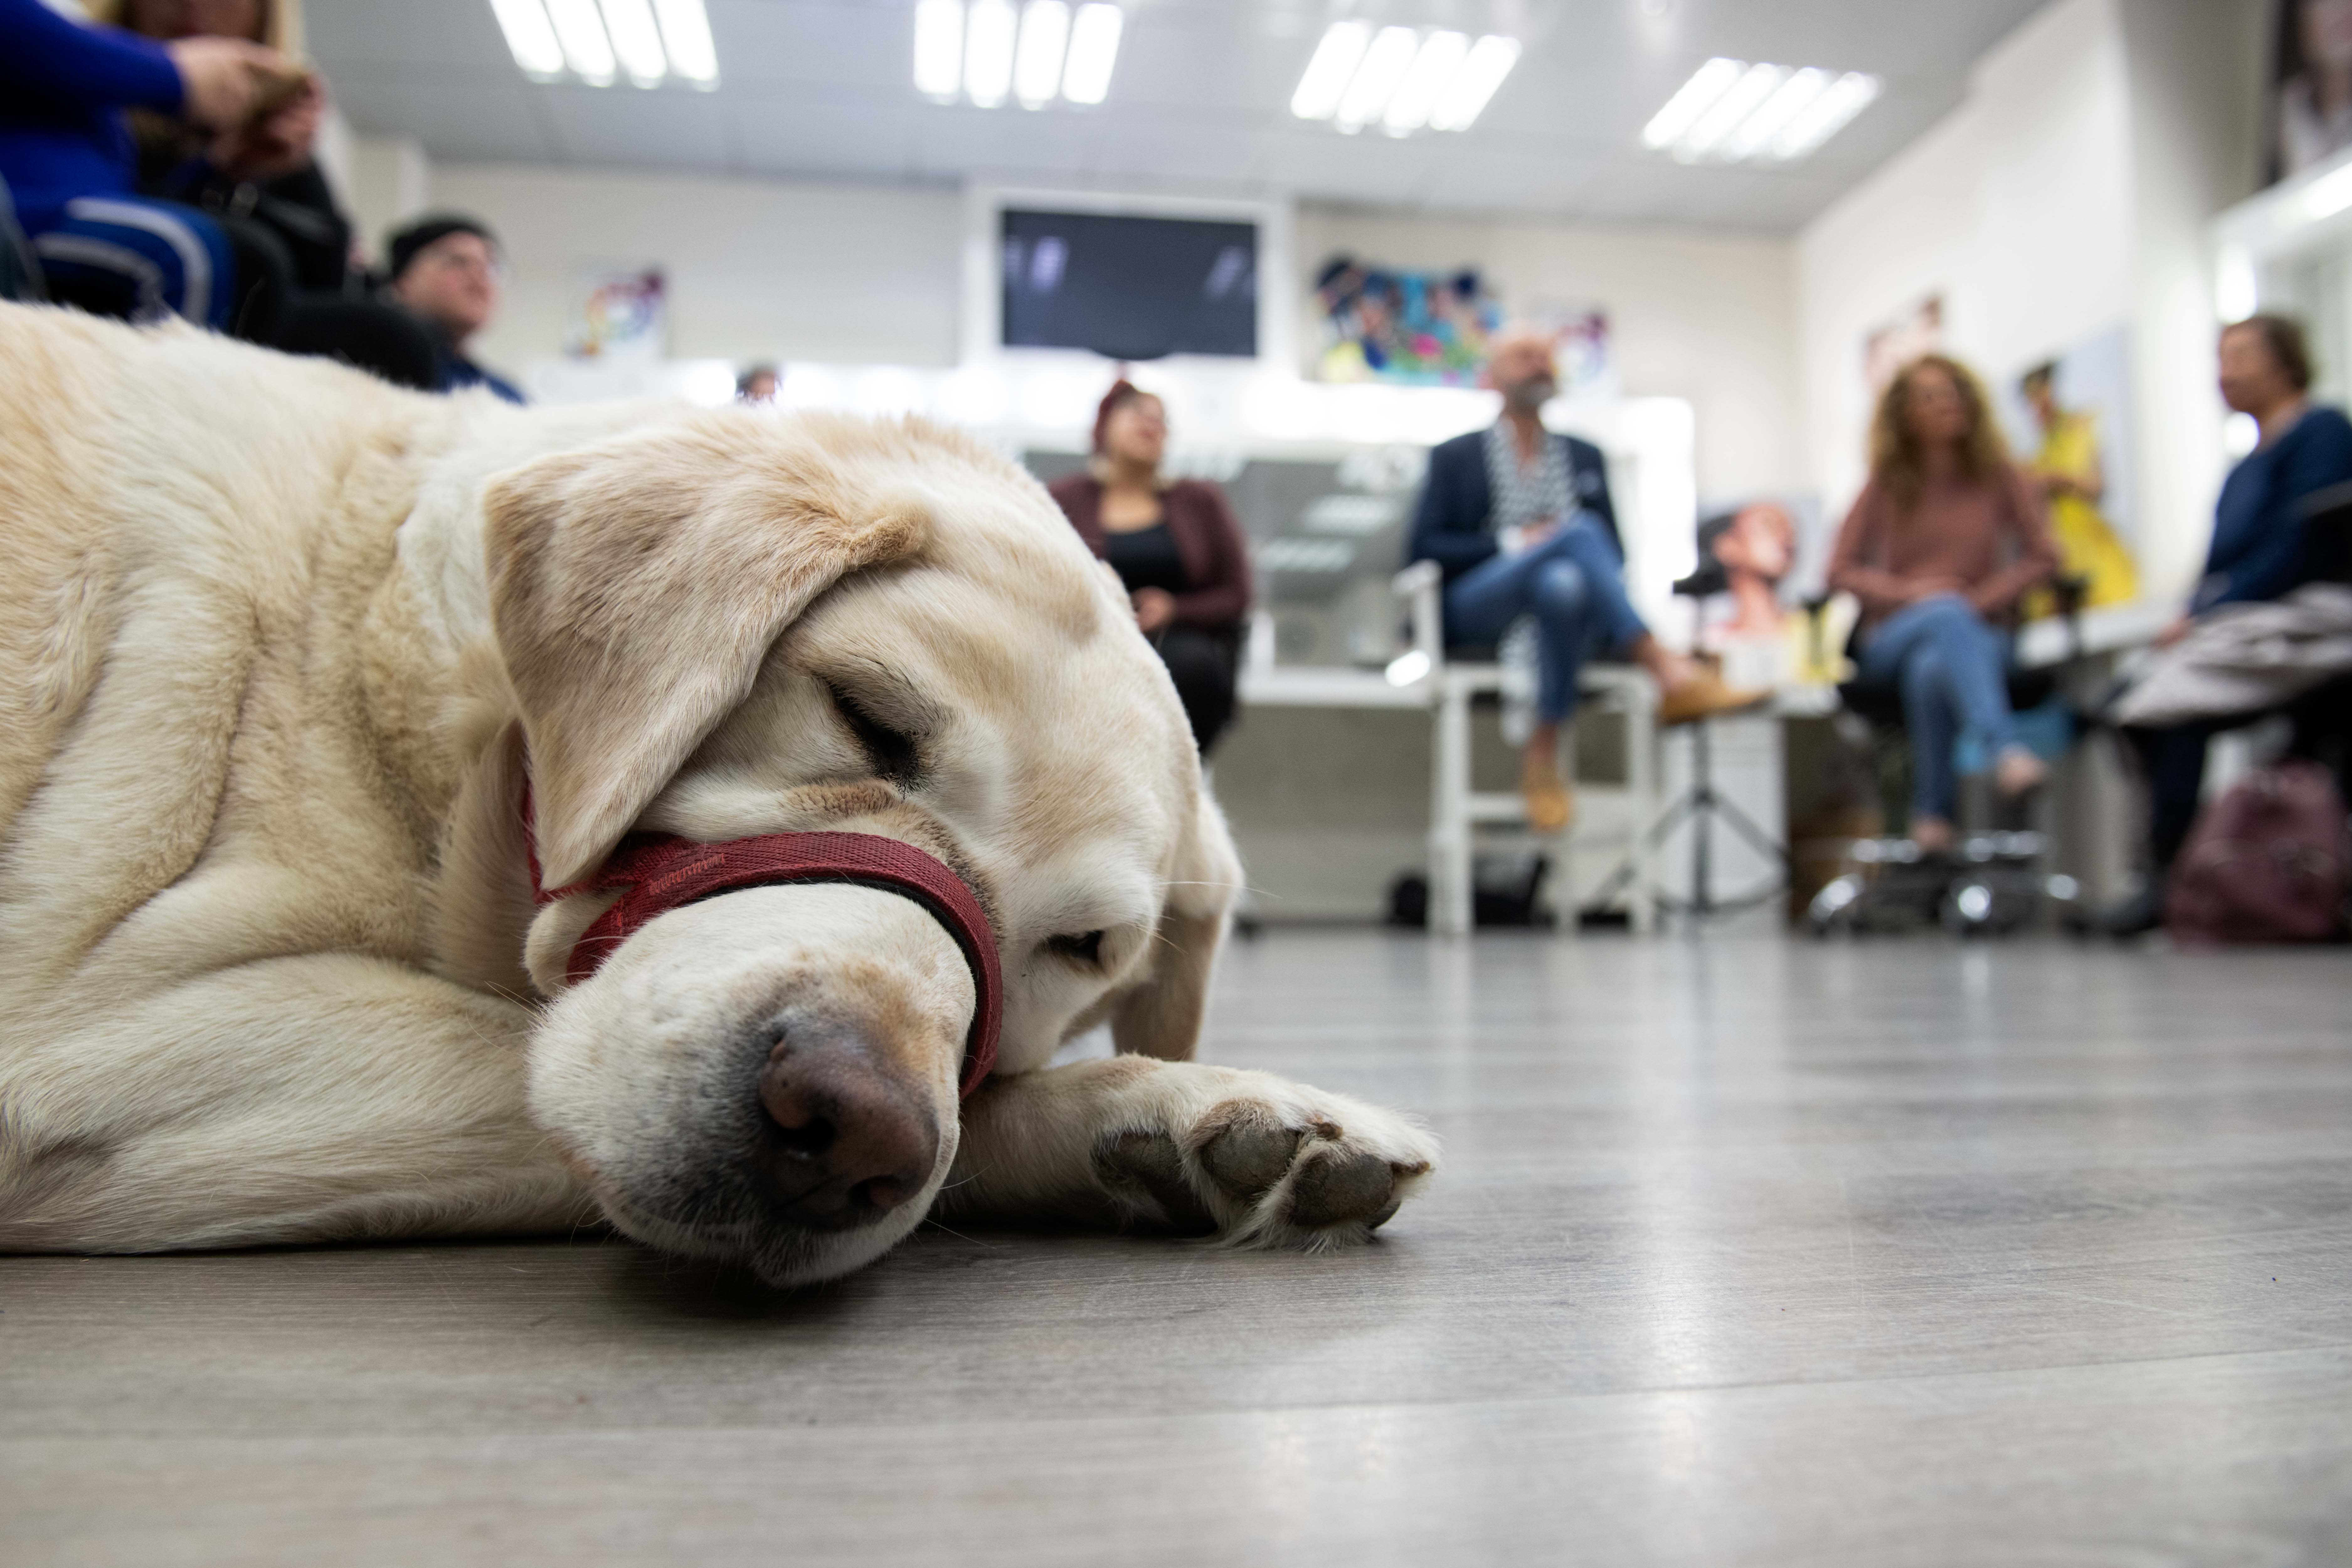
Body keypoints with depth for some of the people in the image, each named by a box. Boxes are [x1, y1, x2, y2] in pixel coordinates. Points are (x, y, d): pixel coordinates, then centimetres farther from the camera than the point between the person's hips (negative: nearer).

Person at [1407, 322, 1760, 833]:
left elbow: (1614, 552, 16)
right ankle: (1671, 675, -42)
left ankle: (1544, 752, -40)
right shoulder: (1455, 456, 17)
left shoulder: (1585, 456, 25)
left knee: (1562, 582, -37)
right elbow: (1423, 548, 5)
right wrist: (1511, 543, -9)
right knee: (1580, 530, -32)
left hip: (1559, 602, 3)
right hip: (1477, 611, -3)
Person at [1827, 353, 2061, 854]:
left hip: (1977, 635, 0)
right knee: (1946, 612, -38)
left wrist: (1983, 598, -9)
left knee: (1932, 668, -39)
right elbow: (1841, 570, 4)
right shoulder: (1887, 484, 9)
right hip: (1894, 639, 0)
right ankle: (2007, 751, -54)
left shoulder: (2000, 478, 10)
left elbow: (2042, 557, 7)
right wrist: (1906, 592, -12)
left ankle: (1933, 814, -30)